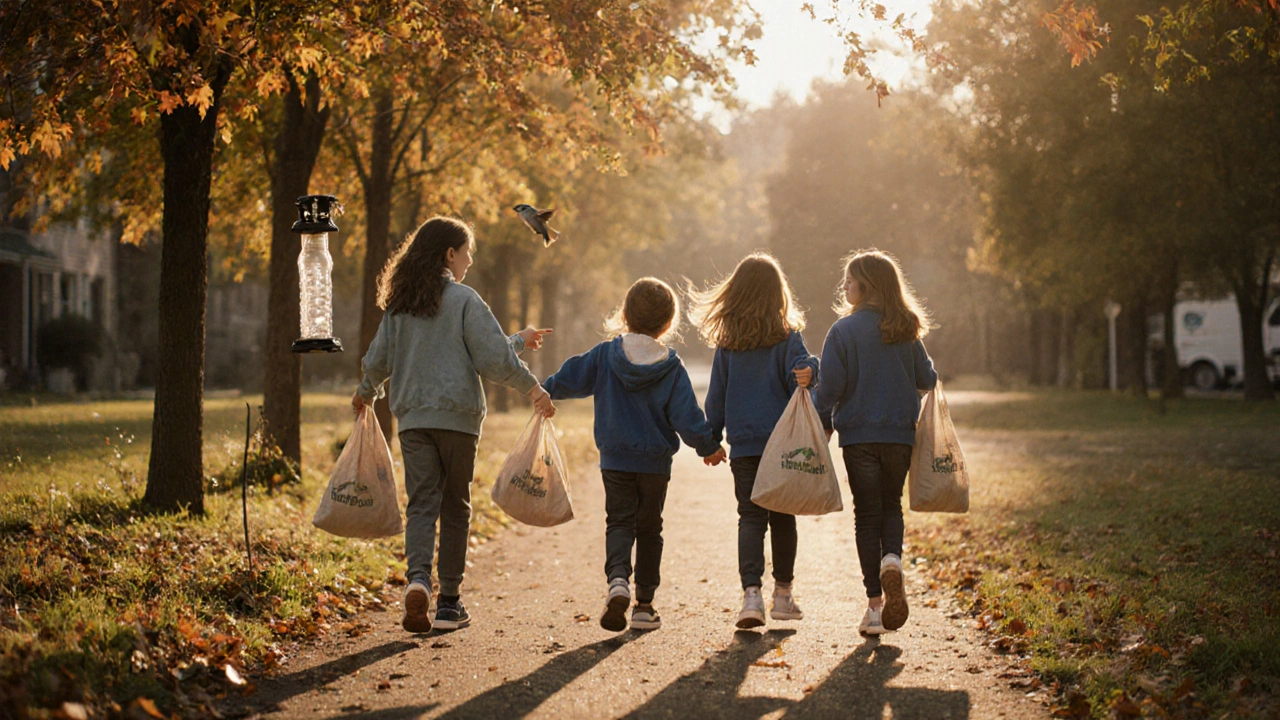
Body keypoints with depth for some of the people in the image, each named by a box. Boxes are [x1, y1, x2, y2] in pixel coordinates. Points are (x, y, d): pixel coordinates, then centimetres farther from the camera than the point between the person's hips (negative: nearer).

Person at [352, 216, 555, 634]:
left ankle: (418, 578, -23)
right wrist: (531, 387, 1)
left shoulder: (399, 304, 8)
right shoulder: (464, 300, -6)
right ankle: (449, 602, 10)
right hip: (457, 416, -3)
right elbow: (493, 359, -11)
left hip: (412, 419, 3)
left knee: (421, 504, 2)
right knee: (455, 508, 7)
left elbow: (378, 361, 12)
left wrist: (366, 393, 32)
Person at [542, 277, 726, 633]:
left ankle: (618, 579, -23)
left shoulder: (604, 355, -5)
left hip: (615, 460, 0)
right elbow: (687, 417, -10)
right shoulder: (672, 369, -9)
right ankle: (644, 604, 14)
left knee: (619, 522, 6)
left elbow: (569, 378, 3)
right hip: (656, 461, 0)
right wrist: (709, 447, 5)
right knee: (649, 528, 12)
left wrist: (545, 391, 24)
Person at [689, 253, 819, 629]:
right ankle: (783, 595, 21)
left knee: (750, 519, 2)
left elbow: (717, 395, 7)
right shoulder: (787, 336, -3)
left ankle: (751, 592, -16)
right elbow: (800, 371, -17)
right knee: (783, 518, 12)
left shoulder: (727, 344, 3)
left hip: (743, 444, 1)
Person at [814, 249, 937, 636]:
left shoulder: (844, 330, -9)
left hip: (859, 434, -3)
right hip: (900, 434, 3)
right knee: (892, 505, 18)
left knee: (867, 513, 6)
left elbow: (830, 386, -12)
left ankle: (876, 604, 3)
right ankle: (892, 558, -13)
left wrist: (820, 429, -1)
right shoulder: (907, 331, 2)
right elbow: (927, 380, 11)